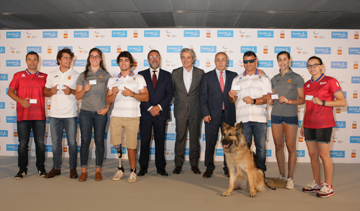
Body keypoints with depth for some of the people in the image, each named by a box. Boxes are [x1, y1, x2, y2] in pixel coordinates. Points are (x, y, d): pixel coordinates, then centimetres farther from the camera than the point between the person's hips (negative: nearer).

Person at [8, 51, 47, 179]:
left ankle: (41, 168, 16)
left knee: (40, 142, 4)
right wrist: (21, 100, -10)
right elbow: (10, 91, 5)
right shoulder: (18, 75, 9)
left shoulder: (44, 77, 10)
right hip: (23, 115, 0)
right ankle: (22, 169, 15)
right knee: (23, 143, 4)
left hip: (39, 115, 0)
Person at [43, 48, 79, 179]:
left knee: (72, 142, 0)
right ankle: (56, 168, 20)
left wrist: (72, 91, -16)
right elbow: (45, 92, 15)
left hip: (70, 114, -2)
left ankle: (73, 168, 12)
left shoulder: (76, 75, 4)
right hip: (54, 114, 3)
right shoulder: (51, 75, 11)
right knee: (56, 142, 8)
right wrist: (51, 91, -7)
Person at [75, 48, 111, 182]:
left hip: (100, 112, -1)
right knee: (85, 141, 0)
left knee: (99, 141, 2)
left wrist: (107, 108, -4)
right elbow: (77, 96, 7)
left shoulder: (106, 75, 8)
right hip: (85, 112, 1)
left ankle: (98, 170, 12)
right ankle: (83, 171, 10)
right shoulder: (83, 75, 10)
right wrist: (84, 90, -12)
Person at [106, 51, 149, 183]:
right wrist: (114, 94, -9)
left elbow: (146, 97, 1)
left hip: (132, 117, -2)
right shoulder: (112, 80, 16)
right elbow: (108, 100, 11)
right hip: (116, 116, 3)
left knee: (131, 146, -3)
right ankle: (120, 169, 18)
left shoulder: (139, 78, 9)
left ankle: (133, 171, 12)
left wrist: (132, 94, -14)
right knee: (116, 145, 0)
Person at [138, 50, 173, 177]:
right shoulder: (141, 75, 8)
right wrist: (150, 108, -10)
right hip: (145, 113, 0)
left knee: (160, 141, 5)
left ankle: (161, 167, 14)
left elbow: (170, 94, 4)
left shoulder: (167, 75, 11)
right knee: (144, 141, 2)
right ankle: (143, 167, 12)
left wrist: (159, 107, -9)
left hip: (161, 113, 1)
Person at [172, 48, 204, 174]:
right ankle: (178, 164, 14)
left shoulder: (200, 73, 2)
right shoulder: (175, 73, 5)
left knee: (195, 138, 6)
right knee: (180, 138, 3)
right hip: (180, 110, 0)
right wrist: (177, 101, 3)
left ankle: (194, 164, 18)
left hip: (195, 111, 0)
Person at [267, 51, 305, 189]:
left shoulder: (297, 78, 1)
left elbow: (302, 99, -2)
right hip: (276, 115, 4)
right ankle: (282, 176, 16)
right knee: (278, 146, 5)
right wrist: (270, 100, -1)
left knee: (291, 147, -3)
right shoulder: (274, 79, 14)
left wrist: (288, 101, -17)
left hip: (290, 115, -4)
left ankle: (290, 178, 7)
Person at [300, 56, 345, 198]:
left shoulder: (330, 81, -4)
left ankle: (328, 186, 9)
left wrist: (322, 102, -17)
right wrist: (303, 125, 16)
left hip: (323, 124, -6)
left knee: (324, 155, -2)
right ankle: (317, 183, 21)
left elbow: (342, 102, -8)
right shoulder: (307, 84, 13)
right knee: (312, 154, 9)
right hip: (309, 124, 6)